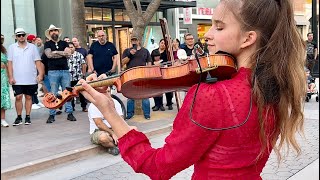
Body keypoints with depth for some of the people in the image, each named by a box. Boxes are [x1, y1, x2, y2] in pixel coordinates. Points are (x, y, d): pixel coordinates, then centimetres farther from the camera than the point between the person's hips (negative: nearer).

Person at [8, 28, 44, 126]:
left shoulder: (32, 47, 6)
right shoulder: (12, 47, 5)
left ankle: (27, 117, 16)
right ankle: (19, 117, 10)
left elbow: (37, 61, 4)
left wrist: (40, 74, -7)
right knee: (18, 97, -2)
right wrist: (10, 77, -4)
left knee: (28, 97, 7)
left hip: (31, 79, 0)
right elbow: (10, 63, 3)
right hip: (17, 80, 0)